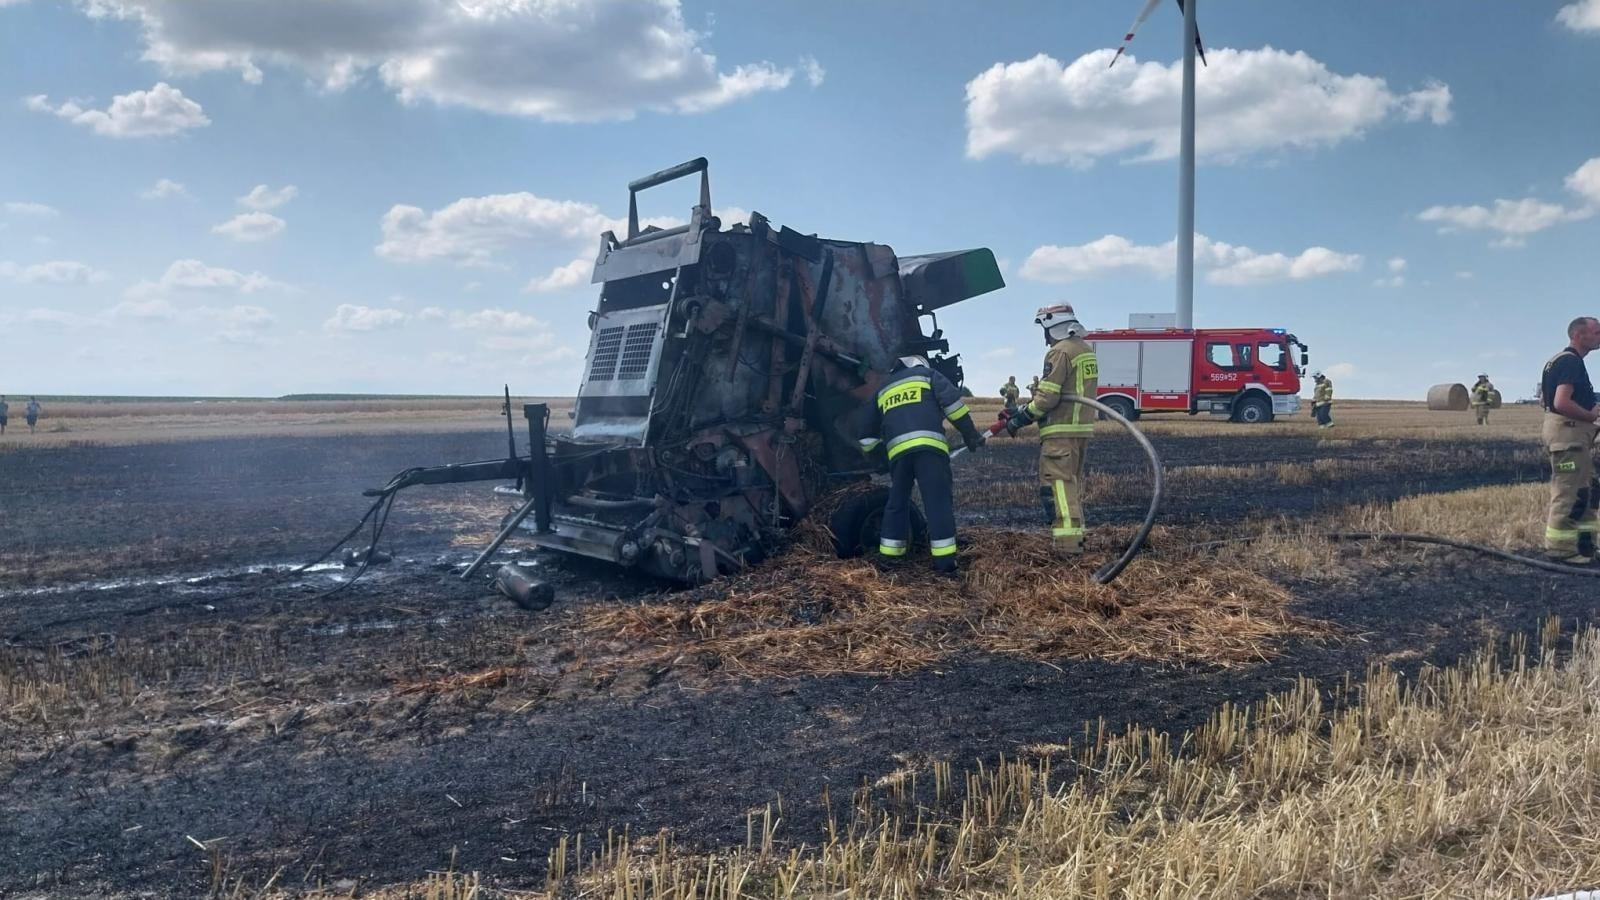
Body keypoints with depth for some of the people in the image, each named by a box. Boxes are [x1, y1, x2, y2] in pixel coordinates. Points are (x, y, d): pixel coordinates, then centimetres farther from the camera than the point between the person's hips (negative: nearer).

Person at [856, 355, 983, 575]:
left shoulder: (882, 391, 30)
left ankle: (888, 557, 17)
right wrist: (970, 434, 4)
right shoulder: (927, 374, 19)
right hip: (929, 446, -4)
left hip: (897, 451, 4)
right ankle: (944, 561, -9)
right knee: (938, 501, -4)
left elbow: (868, 434, 32)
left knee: (897, 502, 17)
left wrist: (871, 454, 49)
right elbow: (952, 401, 2)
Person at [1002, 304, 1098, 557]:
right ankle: (1076, 533, 24)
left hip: (1061, 431, -10)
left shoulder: (1060, 351, -14)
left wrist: (1019, 420, -8)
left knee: (1057, 484, -10)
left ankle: (1067, 543, -16)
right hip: (1082, 427, 10)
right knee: (1073, 482, 18)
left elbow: (1047, 398, -18)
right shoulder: (1086, 349, 15)